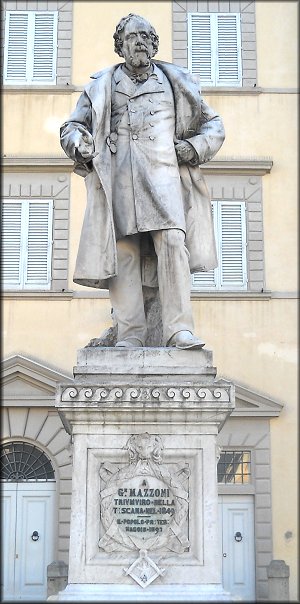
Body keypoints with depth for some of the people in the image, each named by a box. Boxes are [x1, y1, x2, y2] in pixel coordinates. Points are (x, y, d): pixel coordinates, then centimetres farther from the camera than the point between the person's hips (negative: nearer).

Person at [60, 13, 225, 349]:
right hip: (117, 175, 1)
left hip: (163, 172, 0)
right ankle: (130, 334, -11)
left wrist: (195, 147, 4)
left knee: (172, 241, -19)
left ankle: (179, 330, -22)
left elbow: (213, 124, 25)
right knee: (123, 250, -9)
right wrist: (78, 145, -1)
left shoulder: (175, 83, 23)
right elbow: (72, 126, 23)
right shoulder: (102, 86, 23)